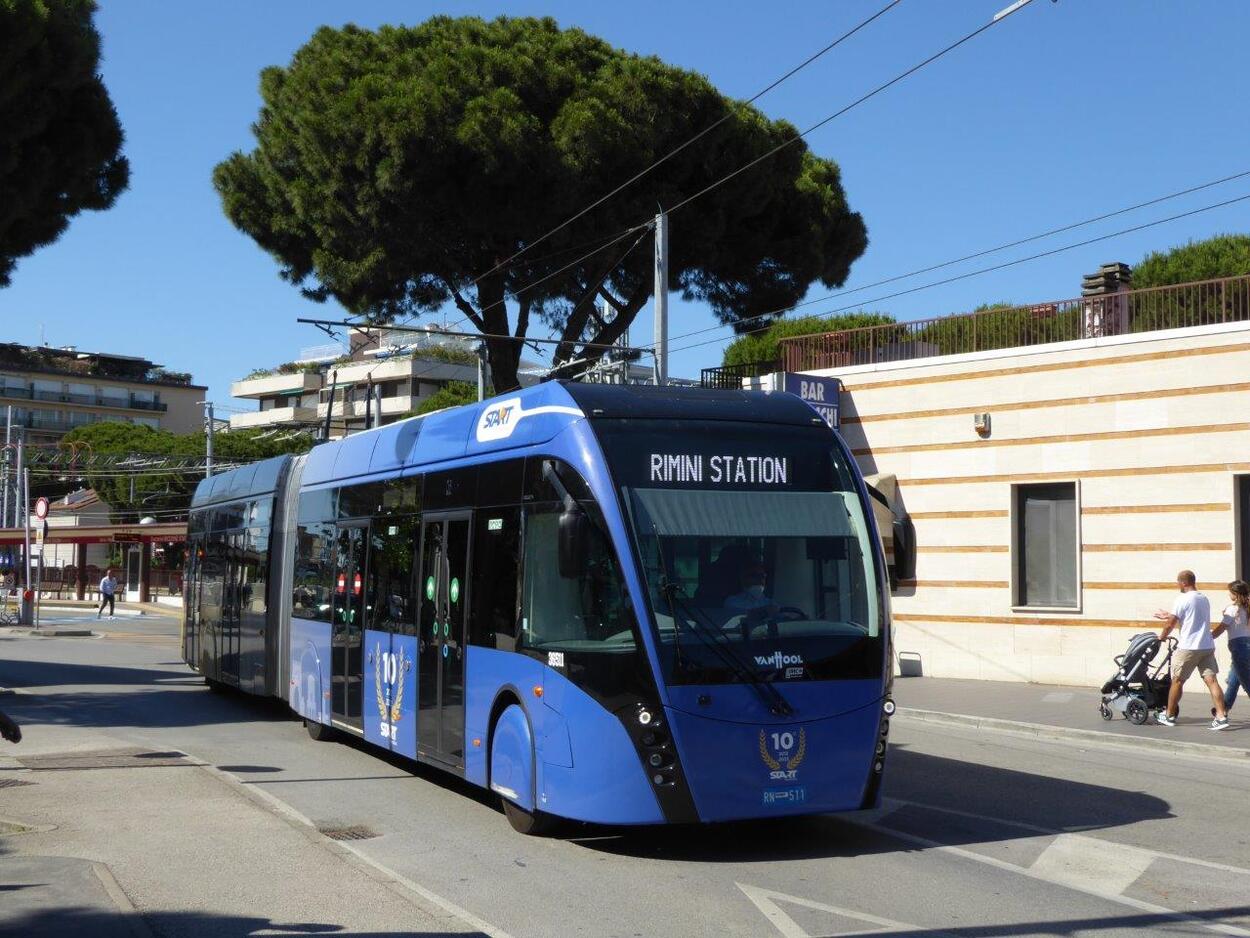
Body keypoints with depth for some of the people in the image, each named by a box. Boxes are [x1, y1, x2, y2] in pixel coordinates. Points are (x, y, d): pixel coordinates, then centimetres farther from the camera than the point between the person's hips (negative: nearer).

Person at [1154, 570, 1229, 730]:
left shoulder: (1183, 599, -9)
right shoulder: (1204, 599, 15)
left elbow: (1171, 624, -8)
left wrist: (1162, 637, 11)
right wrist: (1168, 615, 35)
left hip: (1188, 647, -6)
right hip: (1208, 646, 6)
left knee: (1177, 681, 7)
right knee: (1211, 680, 0)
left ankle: (1169, 716, 17)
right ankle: (1221, 717, -9)